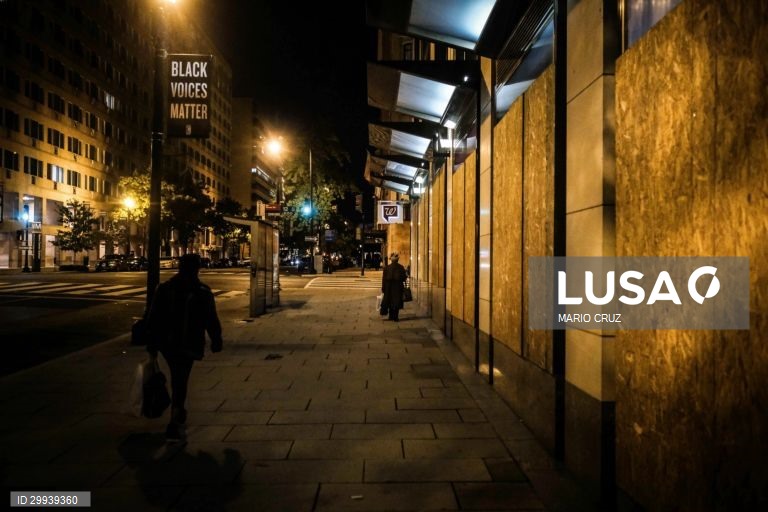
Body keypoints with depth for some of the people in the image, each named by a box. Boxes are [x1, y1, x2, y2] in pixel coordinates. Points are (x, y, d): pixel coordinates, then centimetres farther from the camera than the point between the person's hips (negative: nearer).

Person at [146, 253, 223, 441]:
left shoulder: (163, 288, 1)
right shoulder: (203, 292, -9)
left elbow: (152, 319, 3)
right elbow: (212, 320, -5)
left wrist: (151, 345, 9)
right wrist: (216, 340, 9)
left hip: (166, 343, 4)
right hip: (188, 345, -4)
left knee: (177, 379, 23)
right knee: (180, 382, 3)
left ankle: (178, 413, 36)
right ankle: (174, 425, -2)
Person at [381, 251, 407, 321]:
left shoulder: (386, 267, -4)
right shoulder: (401, 267, -8)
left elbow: (384, 278, -5)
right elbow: (404, 277, -7)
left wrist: (383, 288, 0)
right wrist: (406, 276, 16)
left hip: (389, 287, 2)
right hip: (398, 287, -1)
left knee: (390, 301, 13)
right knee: (396, 302, 4)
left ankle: (391, 317, 17)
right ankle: (395, 318, 1)